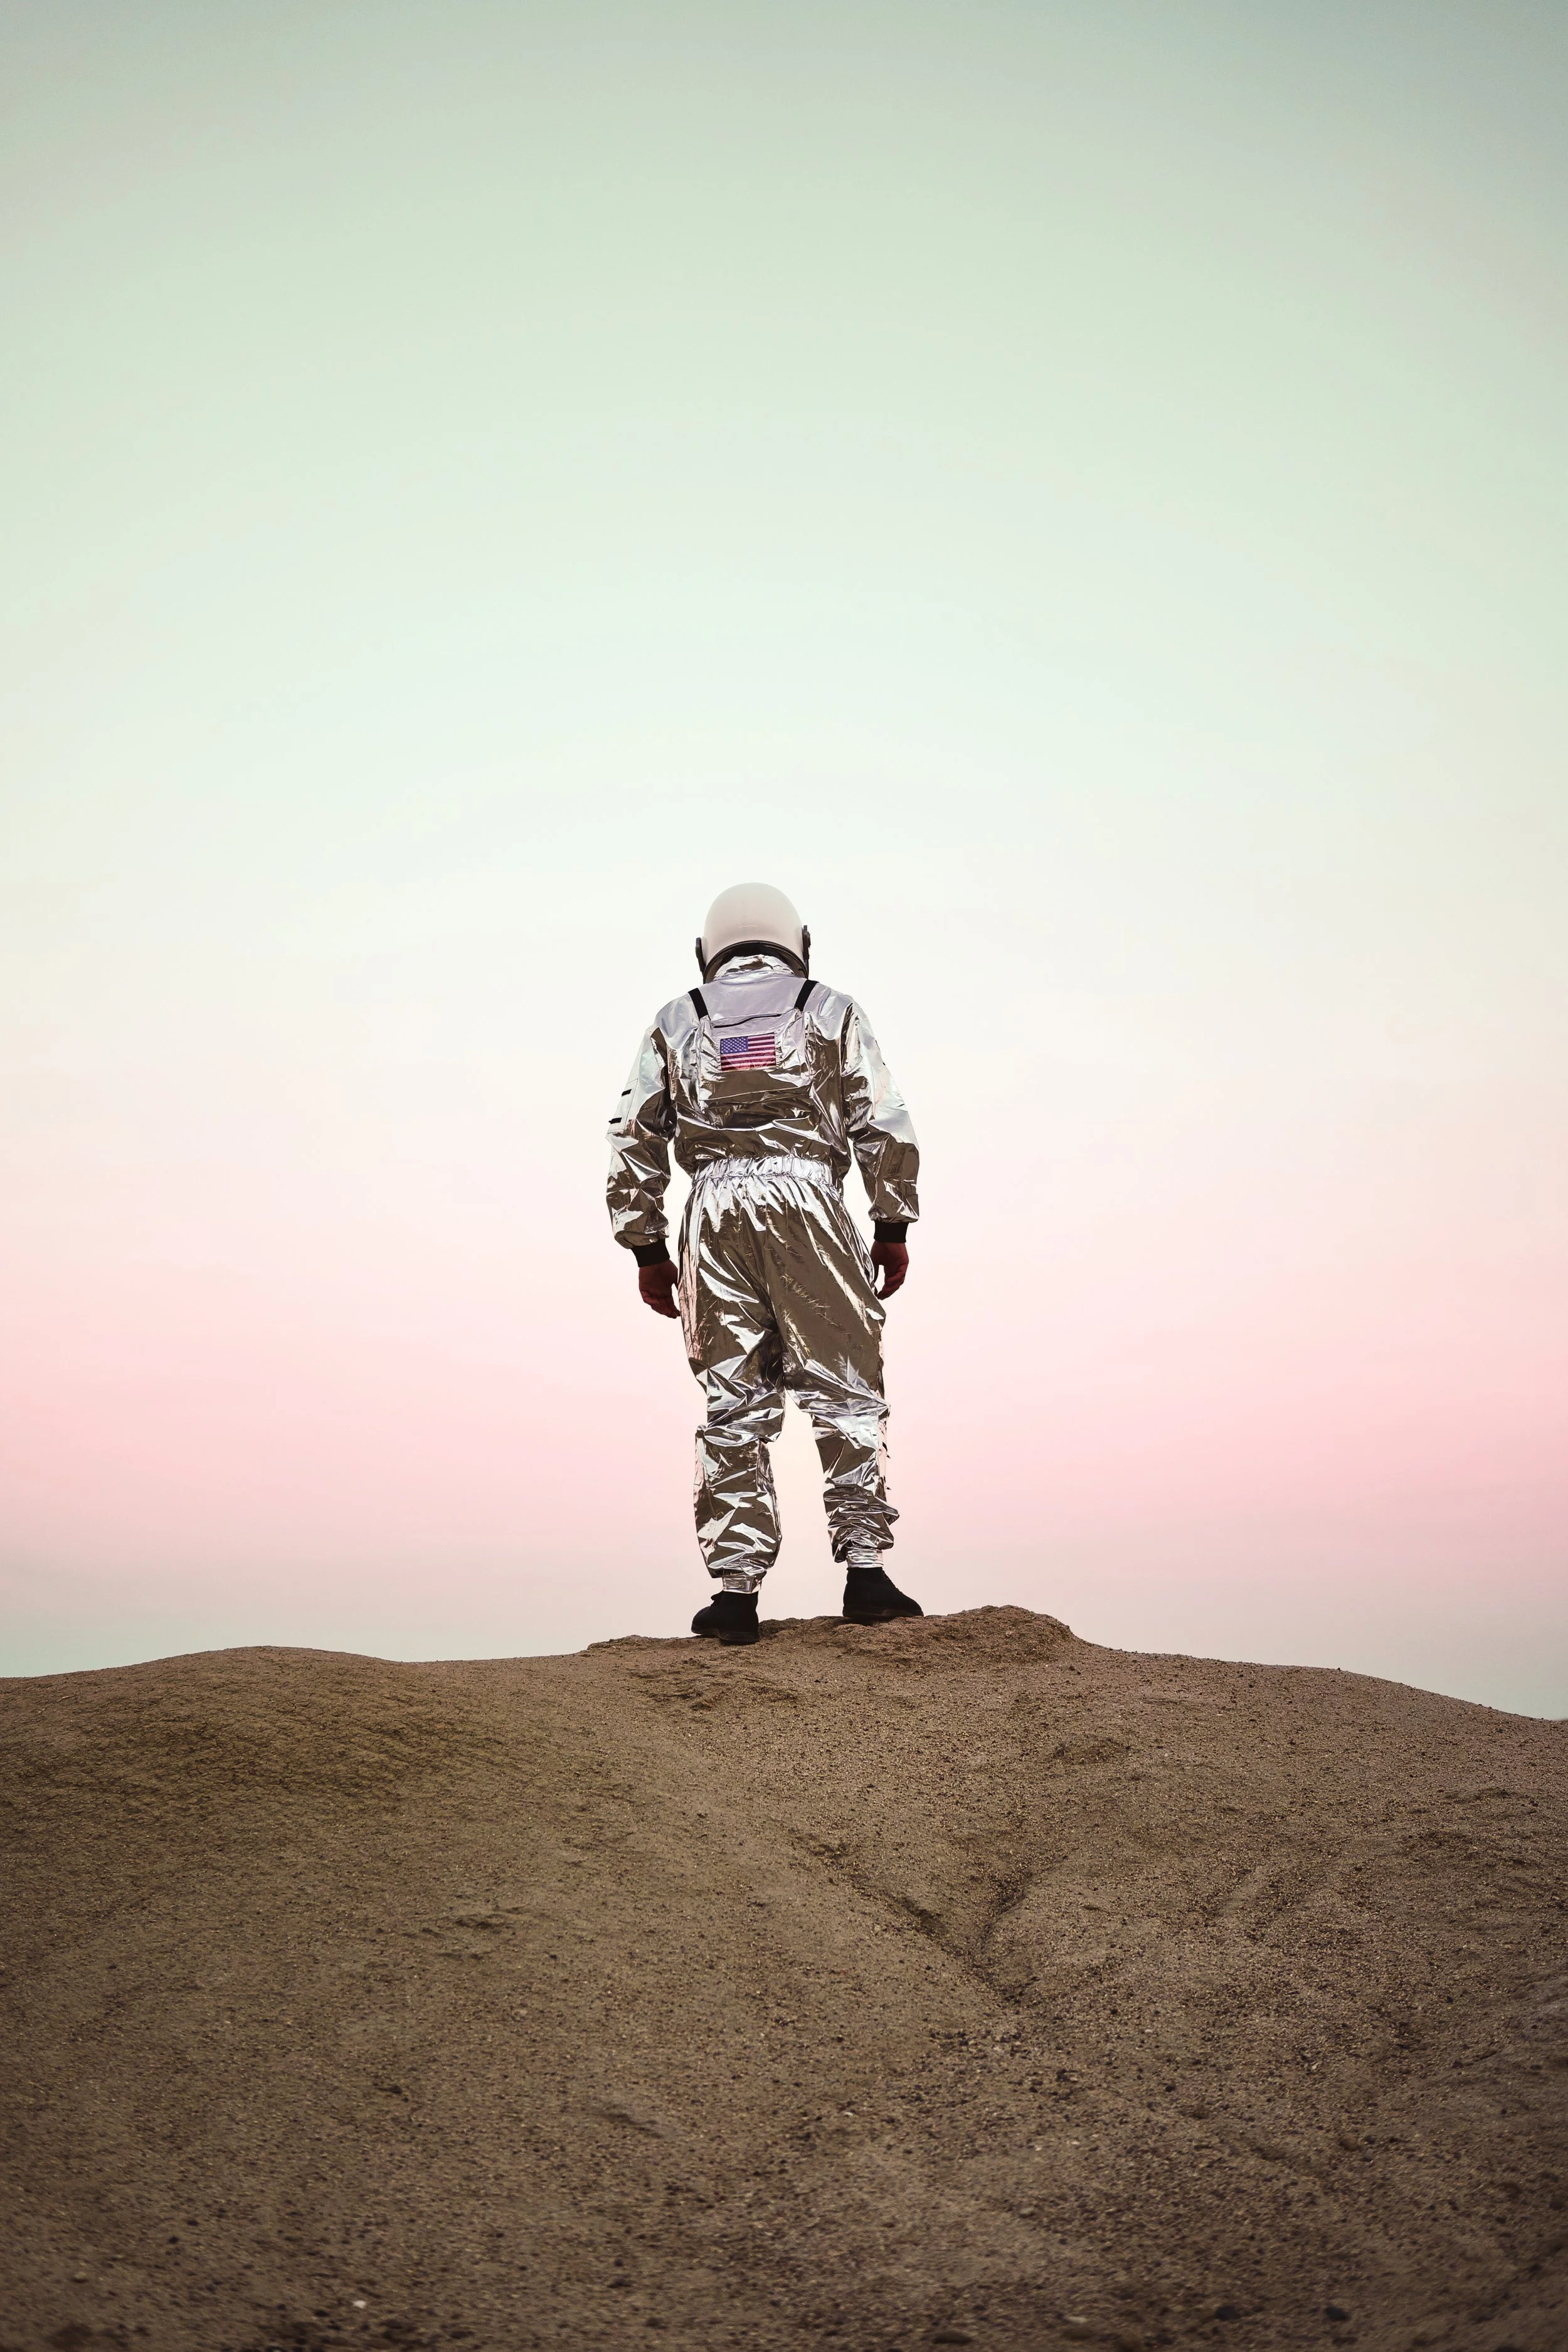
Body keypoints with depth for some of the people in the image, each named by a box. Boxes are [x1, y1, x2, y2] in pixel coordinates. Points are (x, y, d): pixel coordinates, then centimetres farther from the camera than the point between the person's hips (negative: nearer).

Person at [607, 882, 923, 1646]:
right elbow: (884, 1125, 6)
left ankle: (735, 1590, 3)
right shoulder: (830, 1011, 15)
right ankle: (864, 1569, -3)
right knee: (845, 1390, 3)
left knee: (734, 1402, 4)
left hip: (715, 1207, 2)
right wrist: (894, 1227, 9)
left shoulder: (676, 1023, 19)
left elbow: (634, 1139, 13)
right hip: (805, 1196, -2)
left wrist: (647, 1250, 15)